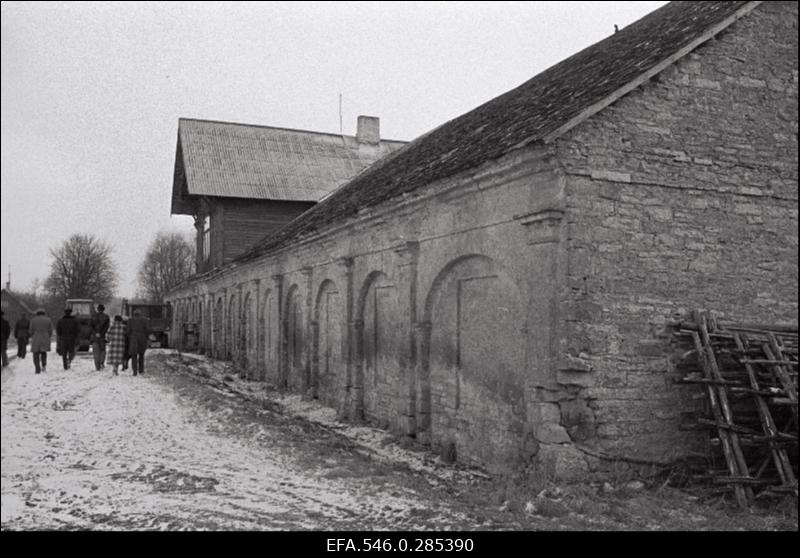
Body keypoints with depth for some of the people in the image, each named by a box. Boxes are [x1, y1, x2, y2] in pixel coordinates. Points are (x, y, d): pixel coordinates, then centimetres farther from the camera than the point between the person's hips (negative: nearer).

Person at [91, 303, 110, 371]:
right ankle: (102, 363, -1)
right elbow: (107, 326, -10)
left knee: (96, 352, 5)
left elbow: (91, 326, -4)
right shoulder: (106, 316, 0)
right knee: (103, 350, 14)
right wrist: (101, 334, -11)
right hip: (103, 337, -1)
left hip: (94, 337, 1)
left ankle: (97, 366, 0)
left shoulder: (93, 317, 5)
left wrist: (95, 333, -11)